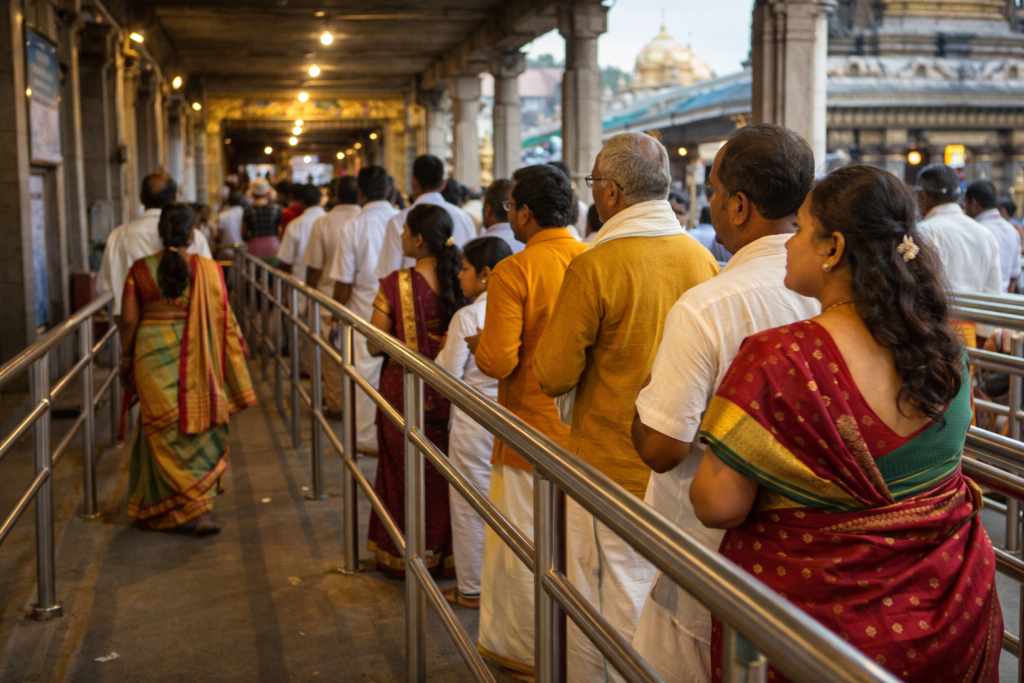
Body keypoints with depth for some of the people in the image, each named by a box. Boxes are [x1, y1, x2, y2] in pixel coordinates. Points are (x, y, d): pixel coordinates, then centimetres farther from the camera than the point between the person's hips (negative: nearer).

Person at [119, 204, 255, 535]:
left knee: (164, 432, 9)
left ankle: (197, 508, 9)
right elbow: (222, 317, -3)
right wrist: (237, 345, 11)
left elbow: (128, 321, -1)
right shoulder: (207, 269, -7)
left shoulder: (140, 270, -4)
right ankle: (201, 512, 12)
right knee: (199, 430, 11)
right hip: (196, 357, 0)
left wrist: (126, 358, 12)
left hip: (153, 352, 0)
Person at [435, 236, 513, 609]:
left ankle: (471, 589, 20)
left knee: (470, 507, 9)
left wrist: (445, 349, 5)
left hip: (475, 421, -5)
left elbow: (448, 376, -15)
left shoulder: (467, 317, -18)